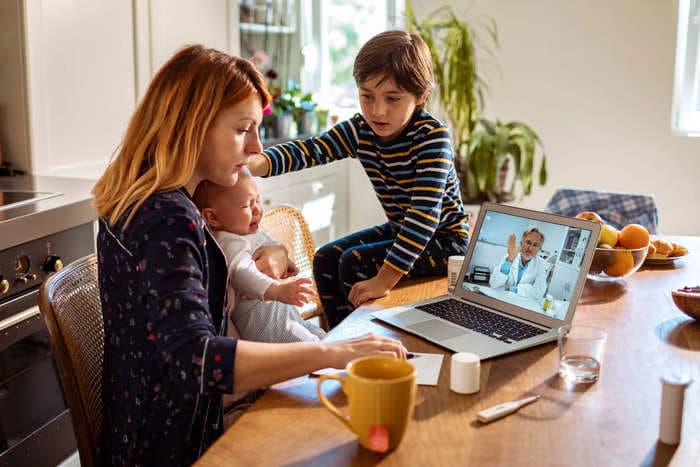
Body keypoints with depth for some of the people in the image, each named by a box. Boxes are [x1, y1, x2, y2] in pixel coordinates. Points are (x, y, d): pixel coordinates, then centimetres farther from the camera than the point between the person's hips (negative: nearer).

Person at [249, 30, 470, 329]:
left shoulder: (432, 136, -27)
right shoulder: (359, 130, -7)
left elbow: (425, 211, -34)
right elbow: (311, 150, -21)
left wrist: (385, 279, -40)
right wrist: (257, 164, -43)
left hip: (445, 239, -7)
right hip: (399, 230, 8)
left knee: (355, 263, -20)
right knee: (326, 260, 1)